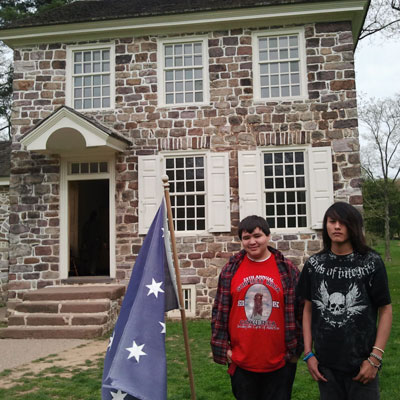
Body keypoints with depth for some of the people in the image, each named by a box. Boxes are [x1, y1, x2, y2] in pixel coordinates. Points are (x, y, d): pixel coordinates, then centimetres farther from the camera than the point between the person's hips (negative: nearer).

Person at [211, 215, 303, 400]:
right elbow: (219, 310, 4)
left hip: (279, 364, -1)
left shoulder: (287, 270, -2)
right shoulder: (230, 270, 1)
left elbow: (299, 312, 1)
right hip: (241, 363, 1)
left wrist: (296, 349, 1)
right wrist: (223, 347, 1)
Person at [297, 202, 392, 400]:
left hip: (361, 365, -2)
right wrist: (308, 353, 2)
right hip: (325, 364, 2)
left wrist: (375, 358, -9)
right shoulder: (314, 264, 1)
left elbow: (385, 310, -4)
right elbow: (308, 309, 7)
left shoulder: (371, 262, -6)